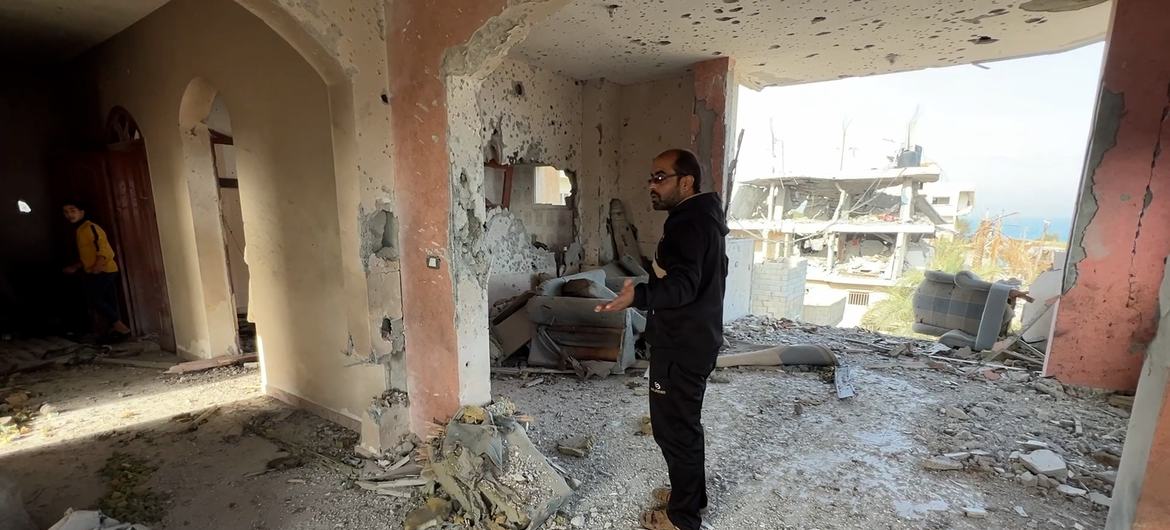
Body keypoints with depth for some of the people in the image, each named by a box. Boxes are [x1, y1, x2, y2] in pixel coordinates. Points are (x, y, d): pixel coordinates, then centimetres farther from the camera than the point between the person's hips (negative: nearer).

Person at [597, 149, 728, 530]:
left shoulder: (689, 222, -20)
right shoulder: (703, 217, 12)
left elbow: (683, 283, -33)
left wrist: (639, 296, -49)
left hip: (681, 347, -11)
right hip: (692, 340, 11)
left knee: (674, 427, 4)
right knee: (684, 423, 22)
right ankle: (691, 494, 40)